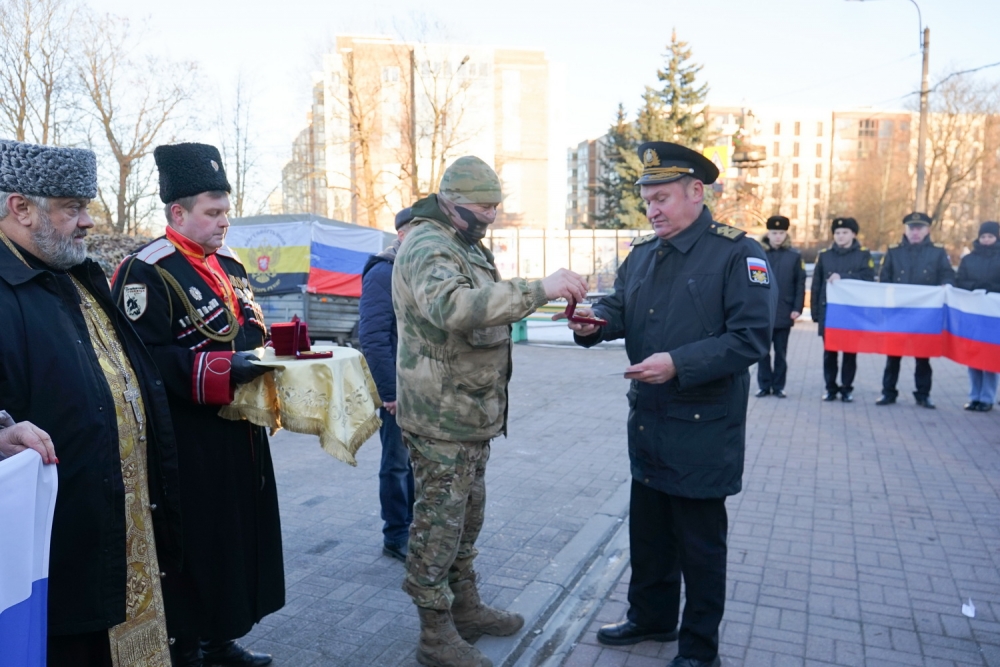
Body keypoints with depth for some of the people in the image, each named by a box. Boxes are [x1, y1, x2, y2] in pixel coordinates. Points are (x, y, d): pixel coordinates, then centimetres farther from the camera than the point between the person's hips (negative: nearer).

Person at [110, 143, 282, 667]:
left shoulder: (229, 266, 14)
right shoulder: (147, 273, -14)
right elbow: (143, 359, -21)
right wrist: (222, 370, -28)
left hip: (239, 434, 9)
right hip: (189, 444, -8)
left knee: (240, 536, 16)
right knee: (194, 546, 3)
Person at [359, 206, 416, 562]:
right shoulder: (384, 273, -12)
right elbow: (373, 338, -18)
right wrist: (390, 392, -18)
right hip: (400, 389, -7)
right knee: (398, 462, 5)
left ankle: (414, 526, 30)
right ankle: (397, 537, 19)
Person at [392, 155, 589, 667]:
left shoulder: (467, 246, 15)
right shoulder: (427, 247, -18)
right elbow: (453, 305, -40)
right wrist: (539, 289, -43)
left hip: (472, 412, 10)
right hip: (441, 418, -10)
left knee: (467, 514, 20)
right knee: (439, 522, 2)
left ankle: (466, 609, 37)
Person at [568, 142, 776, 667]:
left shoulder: (738, 254, -12)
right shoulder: (642, 253, 10)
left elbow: (751, 336, -20)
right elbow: (619, 308, 11)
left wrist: (679, 363, -28)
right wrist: (593, 323, -12)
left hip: (704, 428, -6)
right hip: (647, 422, 7)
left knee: (699, 543, 9)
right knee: (647, 530, 20)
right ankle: (650, 617, 41)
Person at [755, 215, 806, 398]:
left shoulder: (794, 255, 3)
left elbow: (800, 284, 2)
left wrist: (797, 308, -5)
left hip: (784, 313, 1)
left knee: (781, 353, 9)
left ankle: (778, 386, 17)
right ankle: (764, 385, 14)